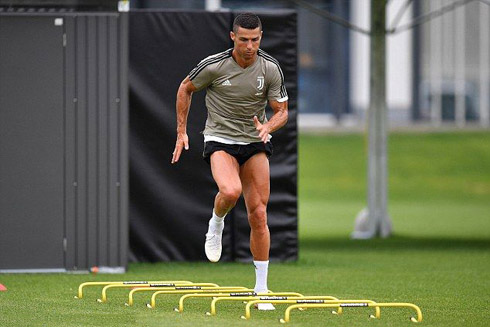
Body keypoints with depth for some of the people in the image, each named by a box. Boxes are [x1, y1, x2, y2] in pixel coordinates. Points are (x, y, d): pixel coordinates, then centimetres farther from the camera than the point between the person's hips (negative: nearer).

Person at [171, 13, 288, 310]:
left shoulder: (270, 68, -7)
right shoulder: (214, 66, -13)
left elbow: (282, 111, 1)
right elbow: (186, 89, 6)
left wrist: (267, 127, -22)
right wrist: (182, 132, 5)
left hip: (256, 143, 2)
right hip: (220, 140, -2)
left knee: (258, 215, -2)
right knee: (231, 191, -33)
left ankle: (262, 288, 8)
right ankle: (216, 226, 3)